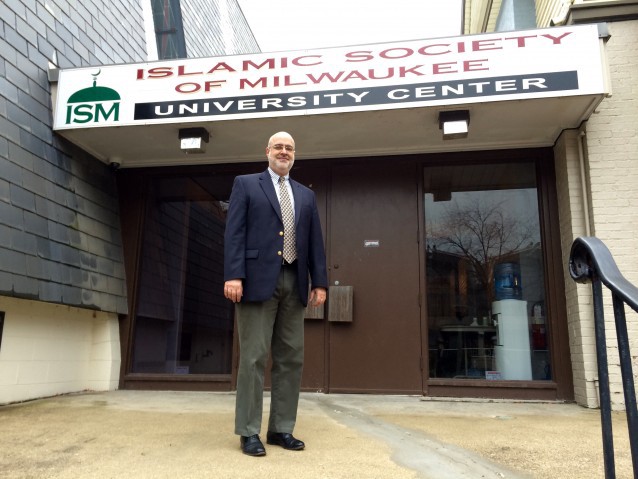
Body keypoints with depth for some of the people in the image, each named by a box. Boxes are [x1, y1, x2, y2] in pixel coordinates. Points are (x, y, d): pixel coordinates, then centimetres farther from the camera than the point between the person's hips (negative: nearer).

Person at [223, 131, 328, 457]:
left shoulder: (306, 195, 21)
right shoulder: (246, 184, 9)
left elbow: (315, 241, 15)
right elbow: (234, 232, -2)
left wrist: (319, 281, 5)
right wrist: (233, 275, -14)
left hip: (294, 283, 5)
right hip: (258, 279, -4)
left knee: (291, 358, 6)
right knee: (254, 357, -2)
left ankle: (281, 429, 17)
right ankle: (249, 432, 7)